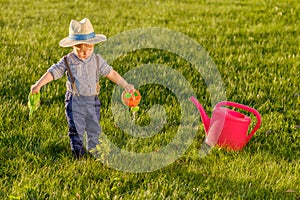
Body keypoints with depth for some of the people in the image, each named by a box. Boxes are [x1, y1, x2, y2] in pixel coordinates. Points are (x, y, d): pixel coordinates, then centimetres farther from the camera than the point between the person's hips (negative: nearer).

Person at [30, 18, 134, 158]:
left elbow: (110, 73, 5)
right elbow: (52, 73, -10)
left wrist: (126, 86, 2)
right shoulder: (67, 61, -7)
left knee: (94, 128, 12)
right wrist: (38, 85, -21)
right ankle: (78, 151, 15)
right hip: (75, 101, -3)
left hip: (92, 101, 3)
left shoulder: (97, 60, 0)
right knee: (76, 129, 1)